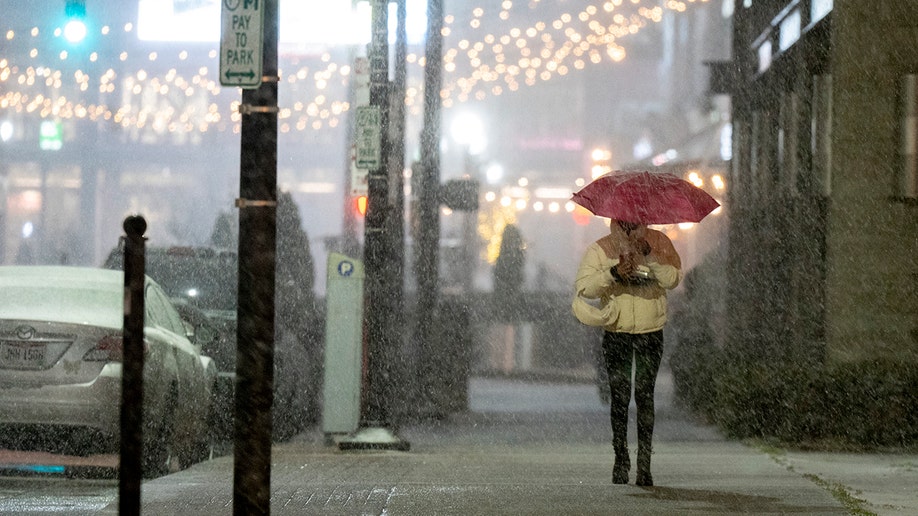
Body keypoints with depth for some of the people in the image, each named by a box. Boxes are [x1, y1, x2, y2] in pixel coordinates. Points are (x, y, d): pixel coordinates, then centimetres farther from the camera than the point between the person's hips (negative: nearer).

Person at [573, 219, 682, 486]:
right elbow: (583, 287, -9)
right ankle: (620, 459, 9)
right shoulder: (600, 249, 1)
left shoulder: (658, 242, 2)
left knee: (645, 395, -3)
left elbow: (673, 279, -9)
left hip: (651, 333, 0)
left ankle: (644, 463, 1)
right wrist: (612, 273, -23)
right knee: (619, 396, -2)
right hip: (616, 334, 0)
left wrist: (650, 257, -21)